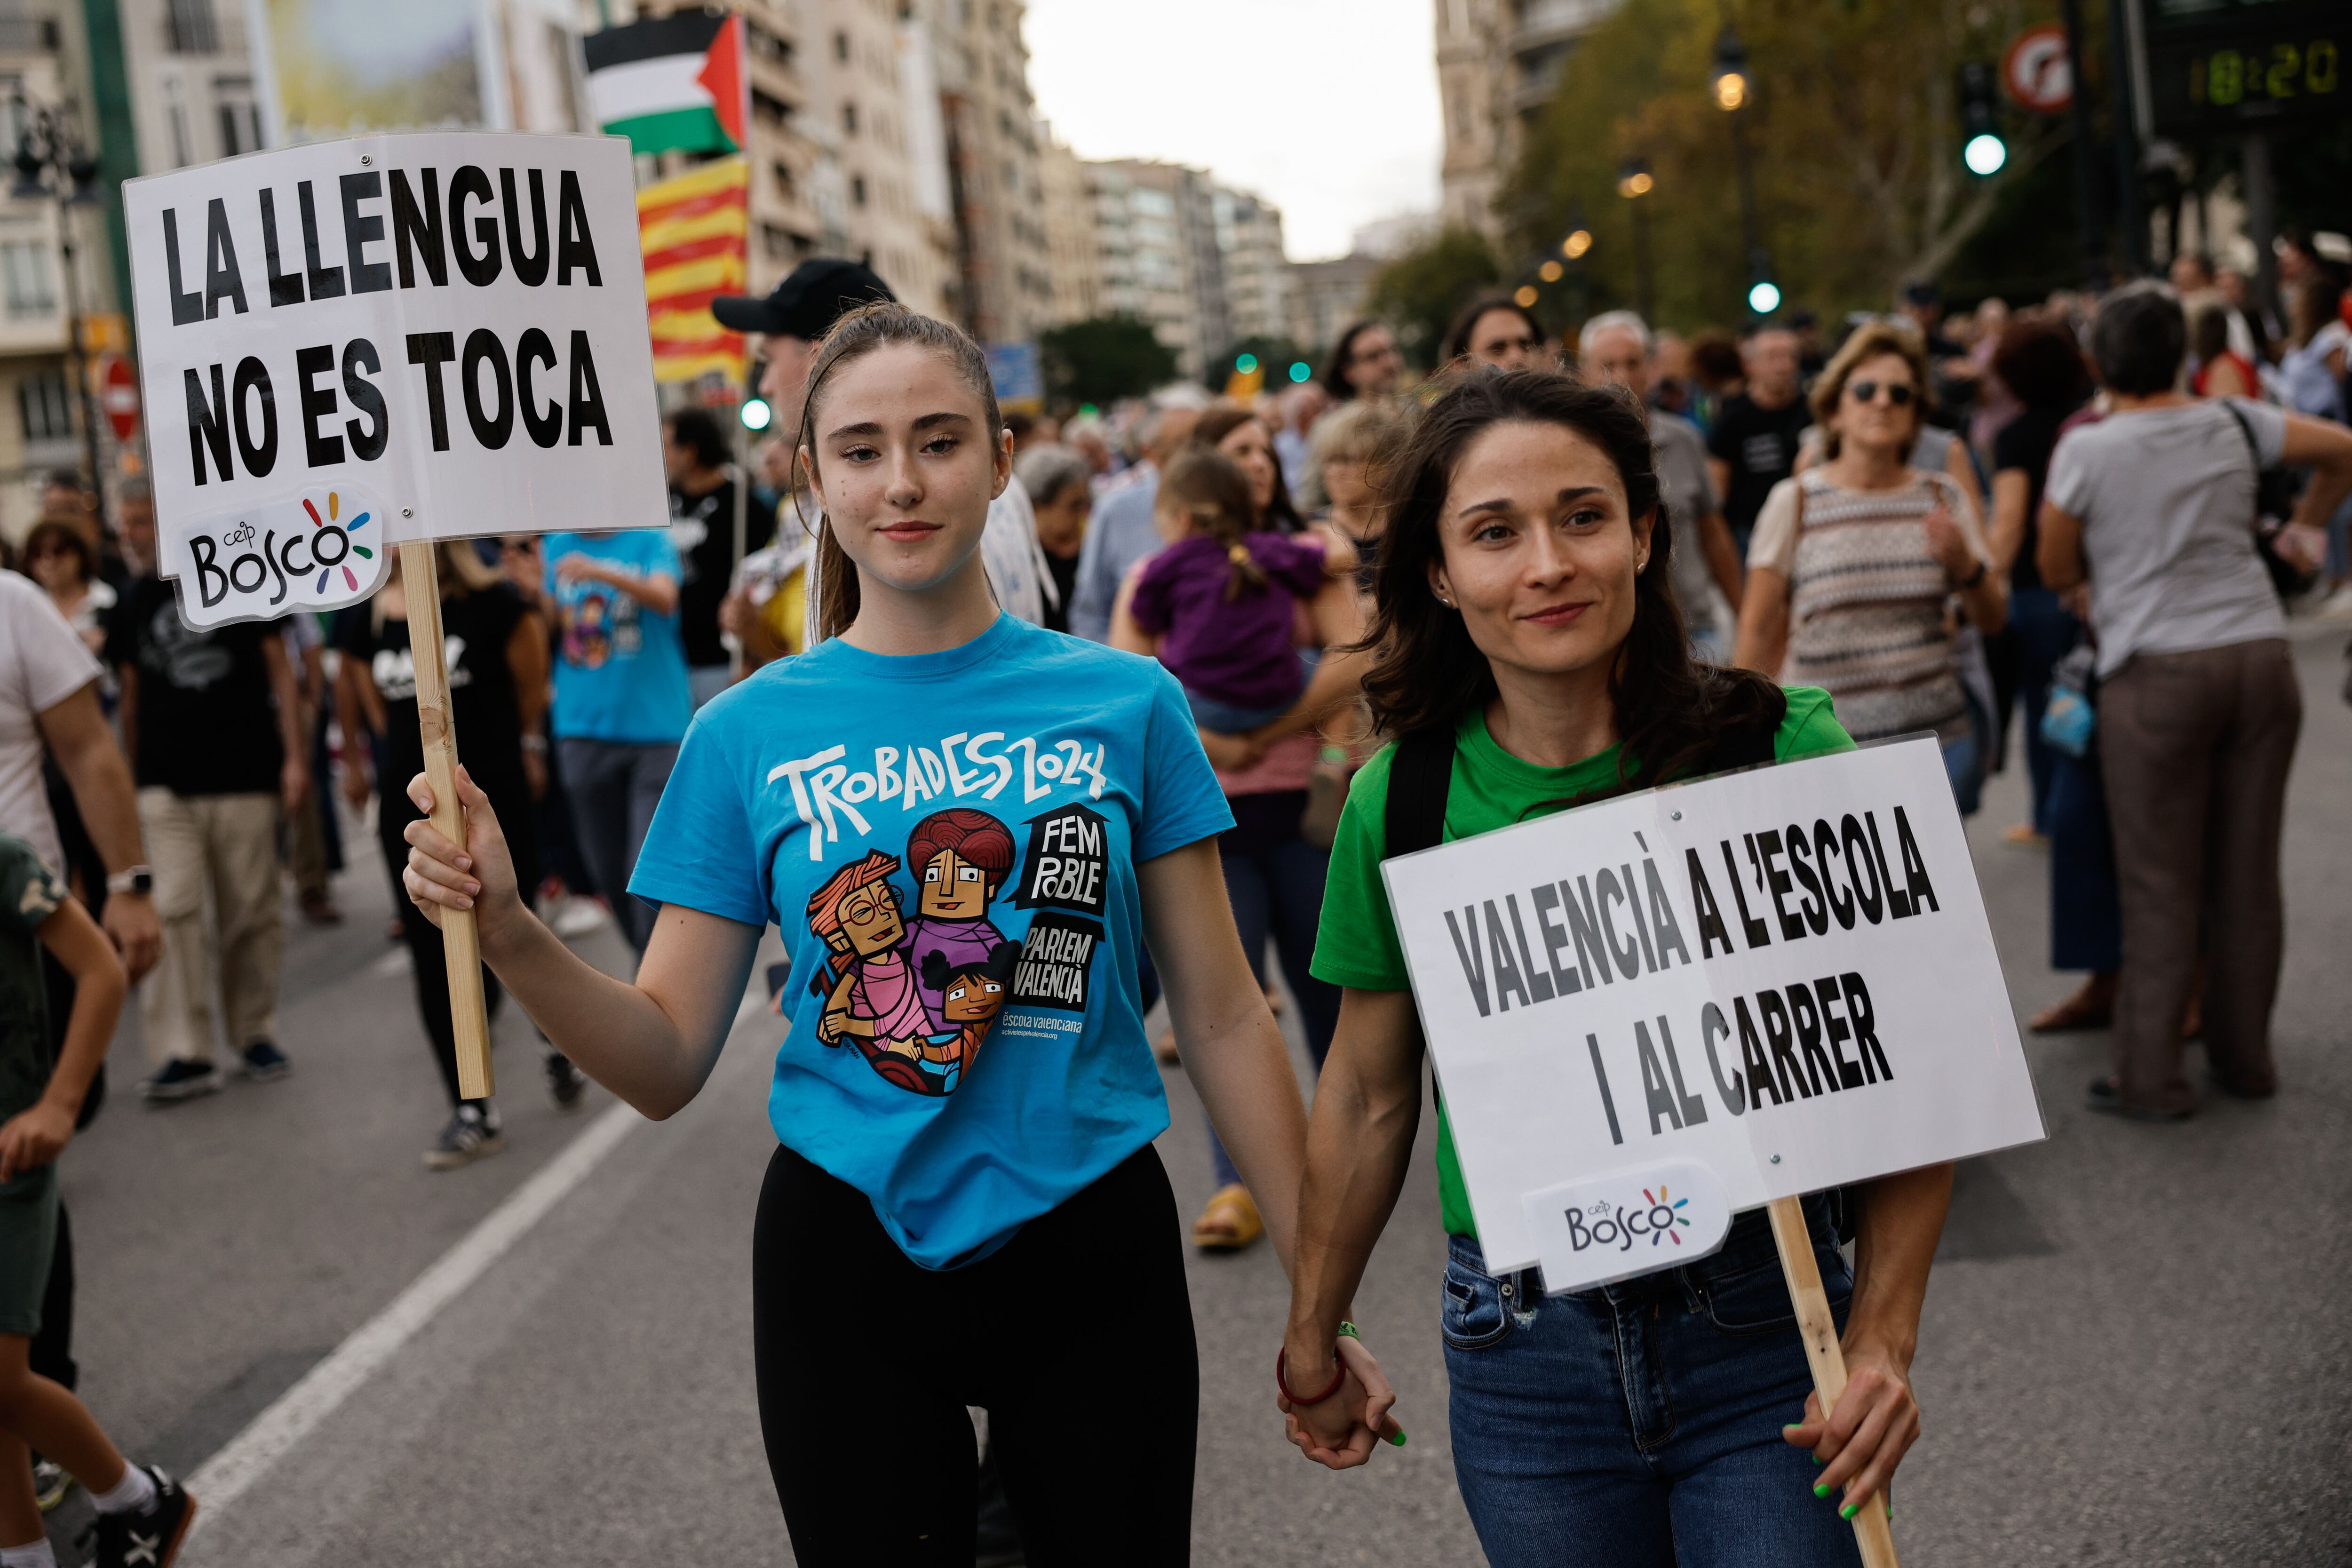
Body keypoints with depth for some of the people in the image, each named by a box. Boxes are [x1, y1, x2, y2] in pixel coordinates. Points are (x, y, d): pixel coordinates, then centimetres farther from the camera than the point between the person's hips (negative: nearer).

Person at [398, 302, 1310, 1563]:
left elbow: (1222, 1017, 0)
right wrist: (510, 935, -19)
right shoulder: (748, 734, -2)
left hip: (1094, 1249, 0)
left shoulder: (1124, 702, -3)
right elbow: (668, 1062, -2)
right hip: (847, 1255, 0)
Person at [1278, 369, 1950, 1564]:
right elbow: (1368, 1096, 6)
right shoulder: (1402, 800, -5)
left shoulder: (1784, 750, -11)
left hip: (1769, 1339, -1)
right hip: (1522, 1357, 2)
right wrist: (1310, 1352, 15)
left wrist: (1882, 1336, -15)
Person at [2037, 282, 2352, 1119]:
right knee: (2249, 873, 11)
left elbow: (2056, 571, 3)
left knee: (2162, 883, 2)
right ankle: (2245, 1058, 21)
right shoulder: (2232, 424, 7)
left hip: (2158, 672, -4)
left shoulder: (2086, 450, -5)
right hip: (2260, 652, 4)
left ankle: (2151, 1077, 6)